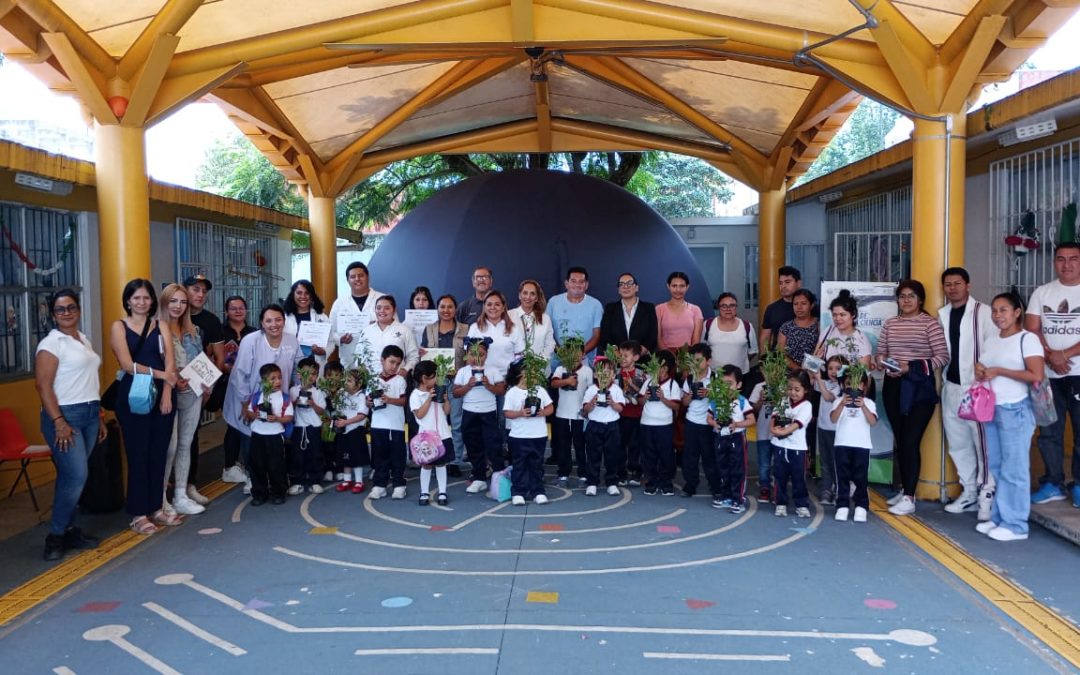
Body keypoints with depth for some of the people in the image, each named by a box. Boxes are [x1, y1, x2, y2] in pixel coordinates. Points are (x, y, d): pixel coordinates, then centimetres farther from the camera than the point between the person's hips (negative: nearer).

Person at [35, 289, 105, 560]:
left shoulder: (84, 340, 15)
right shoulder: (51, 343, -9)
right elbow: (43, 385, -15)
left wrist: (99, 417, 18)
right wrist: (58, 422, -21)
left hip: (89, 415, 7)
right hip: (65, 415, -7)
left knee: (72, 476, 10)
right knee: (76, 475, -13)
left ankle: (69, 529, 18)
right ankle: (56, 535, 1)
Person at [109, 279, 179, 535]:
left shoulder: (161, 327, 10)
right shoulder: (119, 327, 2)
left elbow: (170, 363, 0)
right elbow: (128, 365, -9)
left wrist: (167, 393, -11)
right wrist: (159, 373, -13)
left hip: (162, 396, 3)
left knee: (158, 454, 8)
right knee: (137, 455, 1)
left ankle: (155, 508, 19)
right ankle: (138, 514, 8)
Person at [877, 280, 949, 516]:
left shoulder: (930, 323, -4)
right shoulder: (890, 323, 11)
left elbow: (943, 357, -9)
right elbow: (880, 353, 15)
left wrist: (911, 367, -18)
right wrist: (885, 365, -8)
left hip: (919, 387, -5)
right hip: (894, 387, 5)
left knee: (911, 441, -9)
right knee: (900, 440, 12)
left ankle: (909, 498, -4)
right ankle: (905, 489, 24)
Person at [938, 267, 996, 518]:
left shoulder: (983, 312, -6)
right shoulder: (942, 314, 11)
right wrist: (941, 379, 6)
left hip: (976, 387, -6)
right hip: (950, 387, 6)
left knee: (982, 442, -3)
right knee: (958, 444, 12)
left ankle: (987, 495, 5)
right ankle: (969, 492, 24)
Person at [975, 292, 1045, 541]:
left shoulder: (1028, 339, -8)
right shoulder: (991, 341, 14)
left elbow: (1036, 376, -18)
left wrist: (999, 371, -17)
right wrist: (980, 371, 2)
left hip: (1015, 410, -7)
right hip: (991, 410, 8)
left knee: (1014, 469, -4)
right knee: (996, 468, 11)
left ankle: (1015, 525, 2)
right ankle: (998, 518, 19)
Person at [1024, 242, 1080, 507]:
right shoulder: (1042, 292, 9)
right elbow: (1031, 330, 2)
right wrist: (1051, 357, -12)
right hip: (1048, 374, 3)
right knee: (1048, 431, 8)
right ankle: (1053, 484, 18)